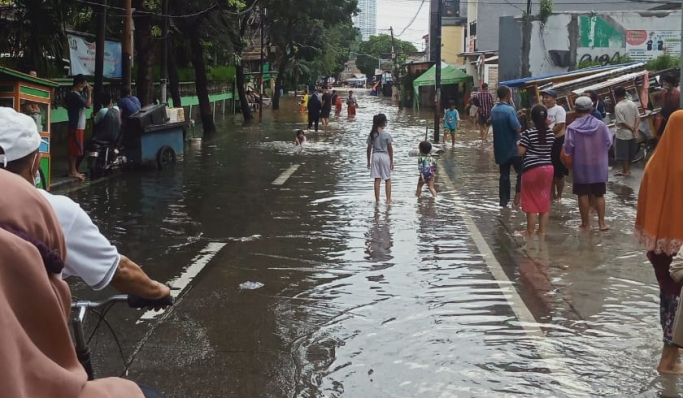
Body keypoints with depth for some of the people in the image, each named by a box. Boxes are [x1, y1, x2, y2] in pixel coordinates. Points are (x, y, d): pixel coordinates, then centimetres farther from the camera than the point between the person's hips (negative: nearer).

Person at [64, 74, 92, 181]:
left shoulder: (75, 94, 15)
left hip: (78, 126, 10)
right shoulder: (75, 95, -17)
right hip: (77, 126, -10)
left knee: (75, 149, 13)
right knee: (74, 150, -7)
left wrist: (89, 93, 16)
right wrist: (89, 92, -12)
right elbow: (88, 105, -20)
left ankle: (74, 171, 17)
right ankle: (72, 172, -5)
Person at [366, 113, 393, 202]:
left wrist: (368, 161, 11)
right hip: (385, 156, -2)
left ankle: (377, 199, 7)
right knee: (388, 179, 9)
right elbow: (390, 149, -5)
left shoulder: (372, 134, -2)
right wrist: (392, 161, 5)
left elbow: (369, 148, 2)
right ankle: (388, 199, 6)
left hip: (375, 156, 2)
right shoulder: (387, 135, -10)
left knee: (377, 180, 6)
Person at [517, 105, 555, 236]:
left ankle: (530, 231, 8)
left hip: (532, 169, -5)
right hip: (548, 168, 5)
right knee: (544, 200, 12)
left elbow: (520, 152, -13)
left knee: (531, 201, 3)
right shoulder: (551, 133, 1)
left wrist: (518, 144, 6)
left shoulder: (528, 133, -15)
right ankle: (542, 230, 17)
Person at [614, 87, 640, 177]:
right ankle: (627, 169, 30)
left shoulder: (618, 107, -20)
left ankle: (625, 171, 12)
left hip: (622, 134, -7)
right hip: (632, 134, 7)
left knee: (623, 154, 6)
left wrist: (632, 129, -11)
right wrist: (635, 128, -9)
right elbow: (638, 117, 0)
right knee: (630, 152, 19)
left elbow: (621, 122, -22)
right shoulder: (632, 104, 2)